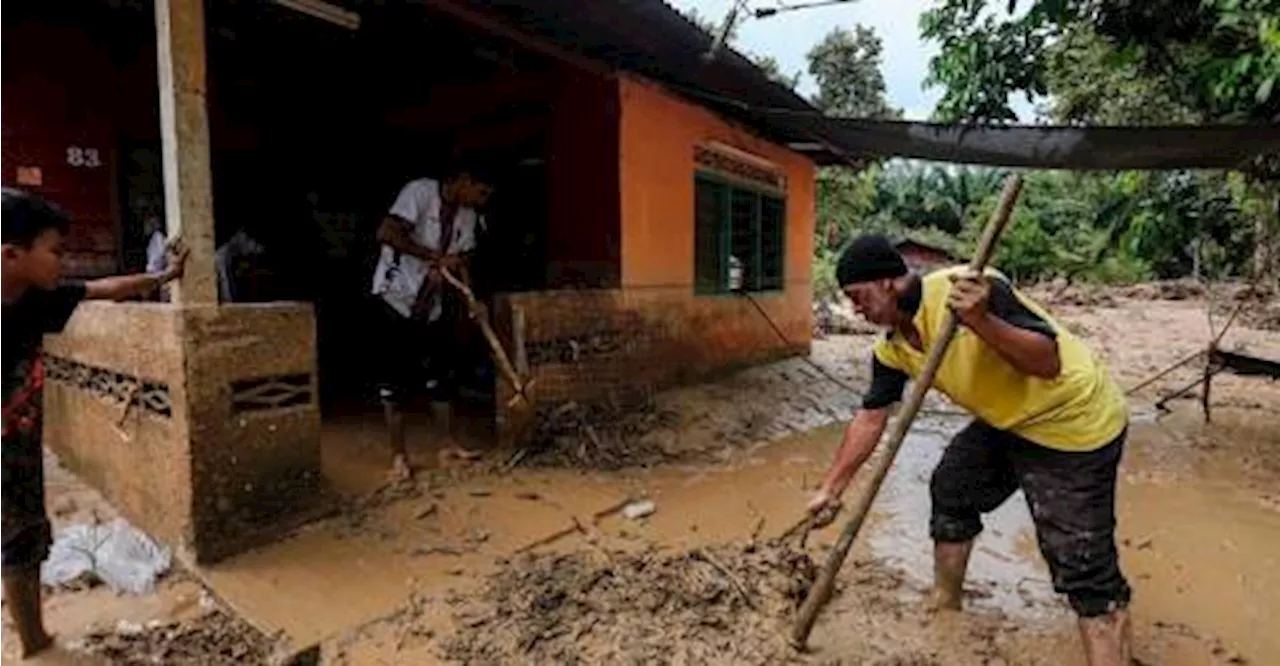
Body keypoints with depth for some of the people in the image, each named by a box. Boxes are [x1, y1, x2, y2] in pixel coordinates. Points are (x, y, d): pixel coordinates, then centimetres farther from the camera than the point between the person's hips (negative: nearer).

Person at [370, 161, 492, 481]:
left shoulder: (468, 215, 3)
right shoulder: (420, 191, -17)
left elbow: (463, 262, 8)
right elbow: (387, 233, -29)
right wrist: (436, 257, -27)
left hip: (433, 305, 7)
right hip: (397, 298, -6)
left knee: (443, 371, 9)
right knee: (396, 378, -1)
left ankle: (448, 442, 23)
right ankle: (398, 455, 10)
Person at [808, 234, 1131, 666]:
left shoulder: (970, 289, -29)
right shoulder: (892, 347, -4)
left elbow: (1049, 363, -32)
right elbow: (870, 419, 1)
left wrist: (981, 321, -48)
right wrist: (830, 488, 1)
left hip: (1074, 419, -8)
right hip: (1009, 420, 9)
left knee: (1083, 566, -9)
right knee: (950, 491, 16)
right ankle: (945, 608, 36)